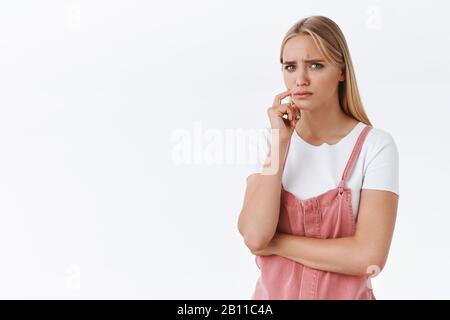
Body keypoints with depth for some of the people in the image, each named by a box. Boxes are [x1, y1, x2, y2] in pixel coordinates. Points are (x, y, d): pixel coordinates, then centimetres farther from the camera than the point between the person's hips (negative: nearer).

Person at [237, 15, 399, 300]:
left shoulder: (376, 145, -15)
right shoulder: (269, 139, -6)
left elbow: (371, 257, -23)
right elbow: (254, 237, -19)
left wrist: (277, 243, -16)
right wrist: (280, 142, -22)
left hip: (346, 294, -2)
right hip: (274, 292, 2)